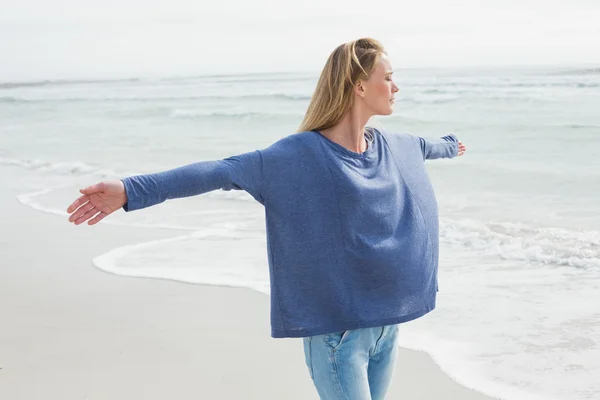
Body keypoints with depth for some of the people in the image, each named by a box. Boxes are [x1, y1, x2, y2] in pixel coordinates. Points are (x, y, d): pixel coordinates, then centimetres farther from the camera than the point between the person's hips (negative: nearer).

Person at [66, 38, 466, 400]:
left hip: (387, 322, 7)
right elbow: (221, 171, -22)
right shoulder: (297, 155, -16)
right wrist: (131, 190, -29)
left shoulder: (395, 146, 6)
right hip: (337, 327, -7)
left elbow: (423, 146, 30)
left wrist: (449, 146, 53)